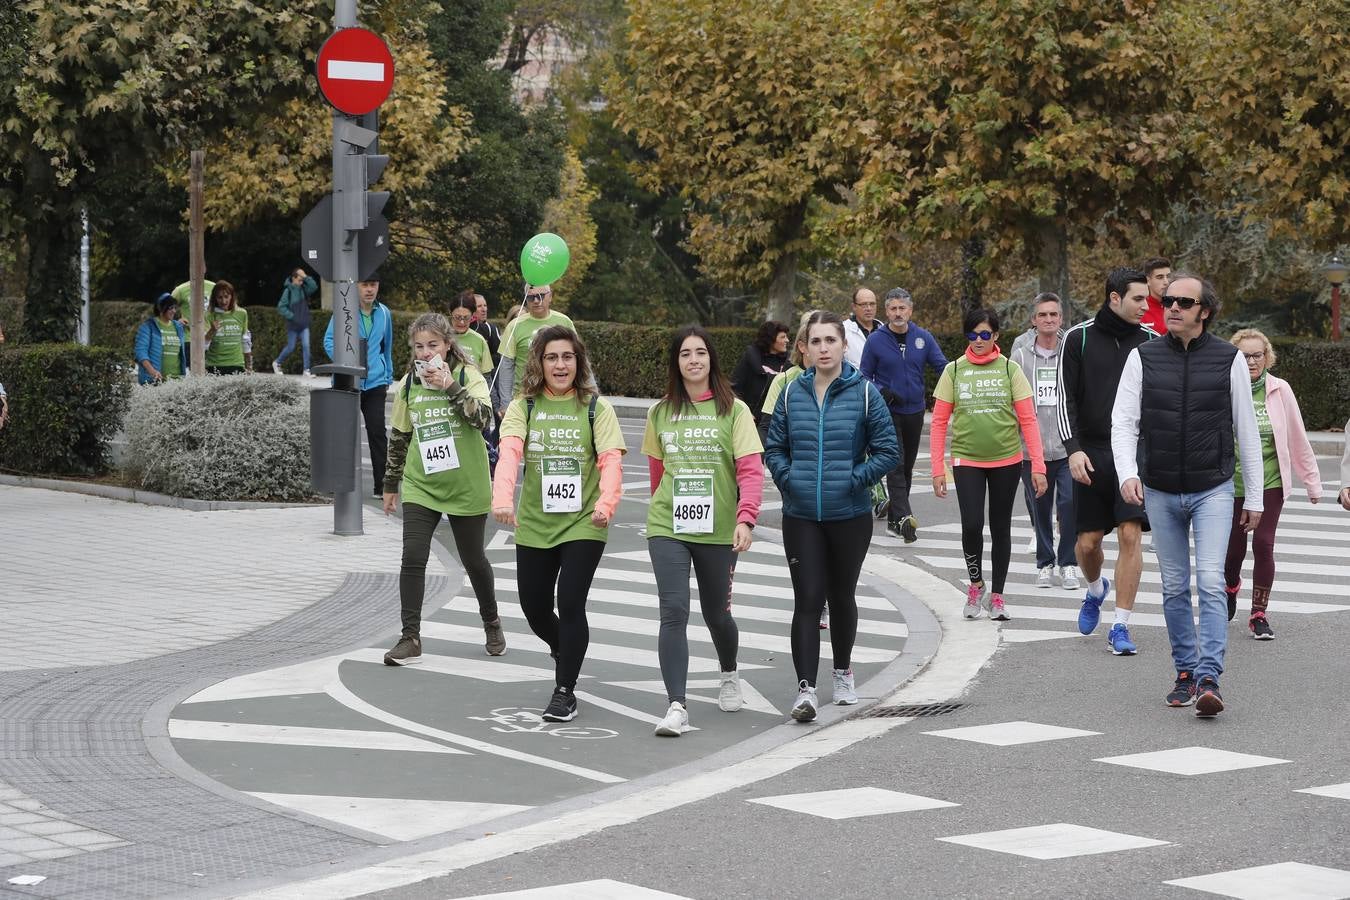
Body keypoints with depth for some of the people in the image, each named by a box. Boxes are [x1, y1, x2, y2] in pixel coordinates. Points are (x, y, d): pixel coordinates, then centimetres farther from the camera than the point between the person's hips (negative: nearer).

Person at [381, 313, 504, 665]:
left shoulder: (467, 376, -7)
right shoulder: (408, 384, 3)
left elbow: (483, 418, -23)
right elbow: (399, 436, 13)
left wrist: (450, 387, -28)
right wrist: (391, 484, 17)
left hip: (466, 487, -2)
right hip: (421, 486, 2)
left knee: (473, 560, 11)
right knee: (413, 558, -11)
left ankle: (491, 623, 36)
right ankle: (410, 639, -6)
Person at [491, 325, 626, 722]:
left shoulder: (596, 406, -1)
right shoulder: (523, 407, 0)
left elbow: (611, 459, -10)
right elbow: (509, 452, -16)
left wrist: (606, 504, -27)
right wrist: (502, 498, -33)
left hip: (583, 523, -2)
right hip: (534, 525, 3)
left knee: (570, 603, -13)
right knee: (534, 608, 10)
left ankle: (565, 691, 1)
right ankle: (564, 651, 43)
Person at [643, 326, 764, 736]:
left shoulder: (734, 410, -3)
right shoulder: (661, 413, 6)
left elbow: (751, 470, -11)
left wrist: (745, 519, -23)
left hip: (718, 529, -1)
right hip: (667, 528, 1)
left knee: (716, 613, 14)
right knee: (673, 612, -13)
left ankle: (729, 674, 45)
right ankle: (676, 706, -15)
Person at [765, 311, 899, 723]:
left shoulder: (864, 392, -4)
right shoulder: (792, 393, 4)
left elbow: (888, 451, -3)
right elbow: (774, 448, 11)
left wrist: (854, 480, -10)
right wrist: (787, 479, -3)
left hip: (850, 515, -1)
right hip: (801, 518, 1)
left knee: (842, 596, 14)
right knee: (807, 600, -7)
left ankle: (843, 673, 35)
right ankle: (805, 689, -9)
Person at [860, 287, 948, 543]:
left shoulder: (923, 338, 2)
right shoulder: (876, 340, -4)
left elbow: (942, 366, 2)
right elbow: (865, 376, 1)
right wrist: (882, 392, -17)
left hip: (915, 411, 4)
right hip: (888, 412, -4)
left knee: (907, 466, 11)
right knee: (895, 464, -15)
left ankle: (894, 519, 22)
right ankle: (904, 517, -24)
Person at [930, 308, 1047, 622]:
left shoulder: (1009, 369, 1)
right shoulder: (954, 370, 2)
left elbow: (1028, 420, 0)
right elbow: (939, 422, 3)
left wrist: (1038, 466, -6)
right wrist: (938, 469, -3)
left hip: (1006, 460, 1)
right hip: (967, 459, -1)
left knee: (1001, 528, 7)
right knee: (972, 525, -13)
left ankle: (997, 595, 19)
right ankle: (976, 583, 10)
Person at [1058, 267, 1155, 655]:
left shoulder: (1150, 341, 5)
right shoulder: (1079, 338, 0)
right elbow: (1065, 398, 0)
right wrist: (1073, 448, -10)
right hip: (1091, 453, 0)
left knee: (1131, 535, -10)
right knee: (1088, 540, 6)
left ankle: (1121, 626, -3)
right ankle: (1096, 590, 40)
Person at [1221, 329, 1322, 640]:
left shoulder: (1279, 390, -2)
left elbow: (1298, 439, 5)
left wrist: (1313, 482, 9)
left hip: (1270, 484, 0)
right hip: (1231, 484, 0)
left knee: (1263, 544, -9)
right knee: (1234, 547, 5)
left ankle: (1259, 614, 5)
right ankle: (1231, 586, 41)